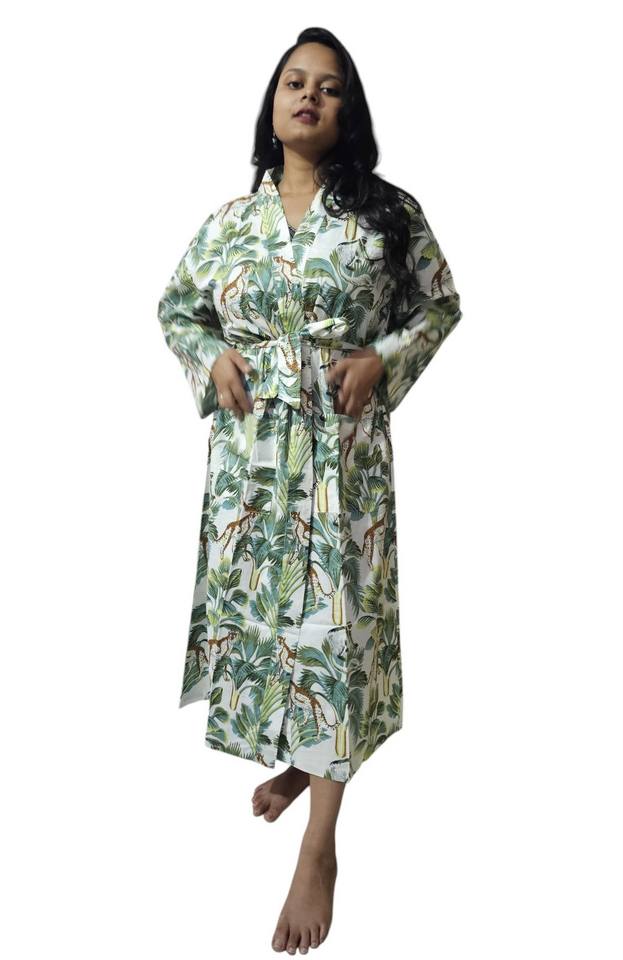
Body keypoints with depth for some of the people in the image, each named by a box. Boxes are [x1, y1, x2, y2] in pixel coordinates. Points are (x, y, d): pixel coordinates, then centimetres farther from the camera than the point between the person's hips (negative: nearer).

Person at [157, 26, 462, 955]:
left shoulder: (388, 211, 1)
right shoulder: (229, 217, 8)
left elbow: (441, 304, 8)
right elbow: (176, 306, 18)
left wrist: (383, 360, -9)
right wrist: (209, 359, -2)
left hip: (343, 444, -3)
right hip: (248, 445, 4)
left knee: (335, 616, -4)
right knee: (256, 601, 11)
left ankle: (321, 843, 8)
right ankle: (294, 757, 38)